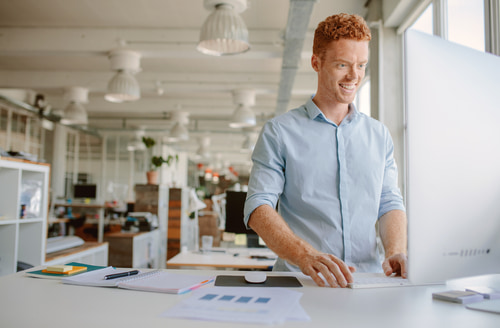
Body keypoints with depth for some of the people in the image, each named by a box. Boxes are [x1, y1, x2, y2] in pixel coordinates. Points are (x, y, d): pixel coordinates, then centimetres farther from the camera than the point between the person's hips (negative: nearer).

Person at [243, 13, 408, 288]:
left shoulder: (379, 134, 17)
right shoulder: (278, 132, 3)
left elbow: (390, 203, 14)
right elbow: (258, 207, -6)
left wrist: (396, 252, -8)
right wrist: (305, 255, -24)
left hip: (369, 281, 4)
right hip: (299, 278, -3)